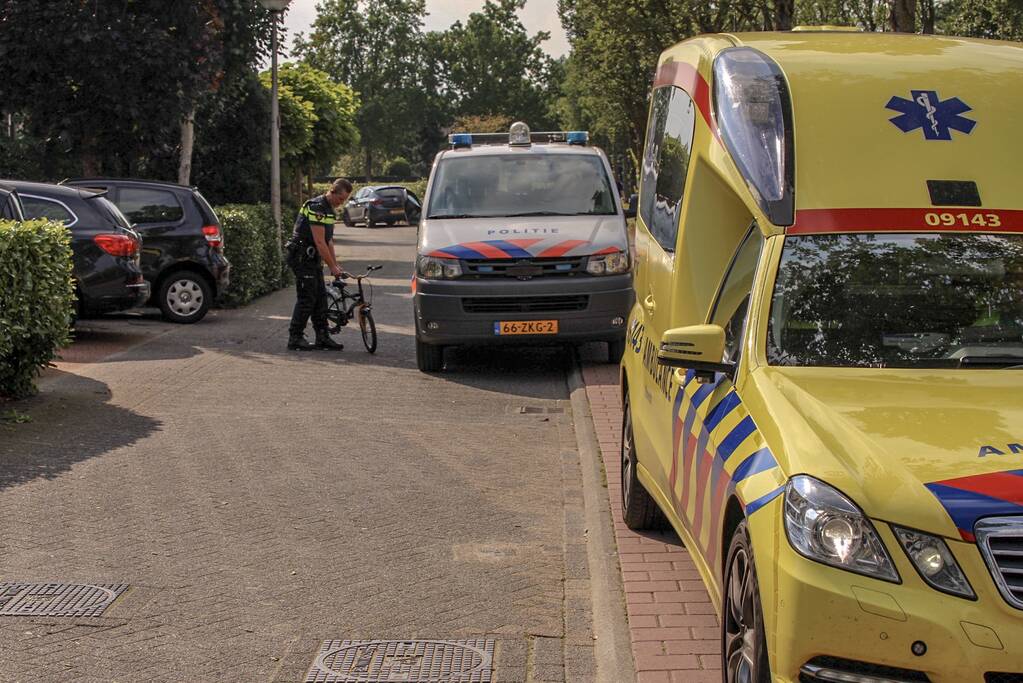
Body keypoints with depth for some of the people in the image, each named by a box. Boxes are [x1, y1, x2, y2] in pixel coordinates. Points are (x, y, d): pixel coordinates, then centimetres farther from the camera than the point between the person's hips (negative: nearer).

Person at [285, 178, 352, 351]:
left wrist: (335, 264, 12)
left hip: (312, 258, 10)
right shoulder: (317, 207, -19)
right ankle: (295, 338, -3)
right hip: (302, 257, -10)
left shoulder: (330, 209, 13)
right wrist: (332, 267, -18)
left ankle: (322, 337, 12)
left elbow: (329, 240, 17)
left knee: (320, 297, 8)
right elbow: (320, 242, -22)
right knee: (307, 298, -9)